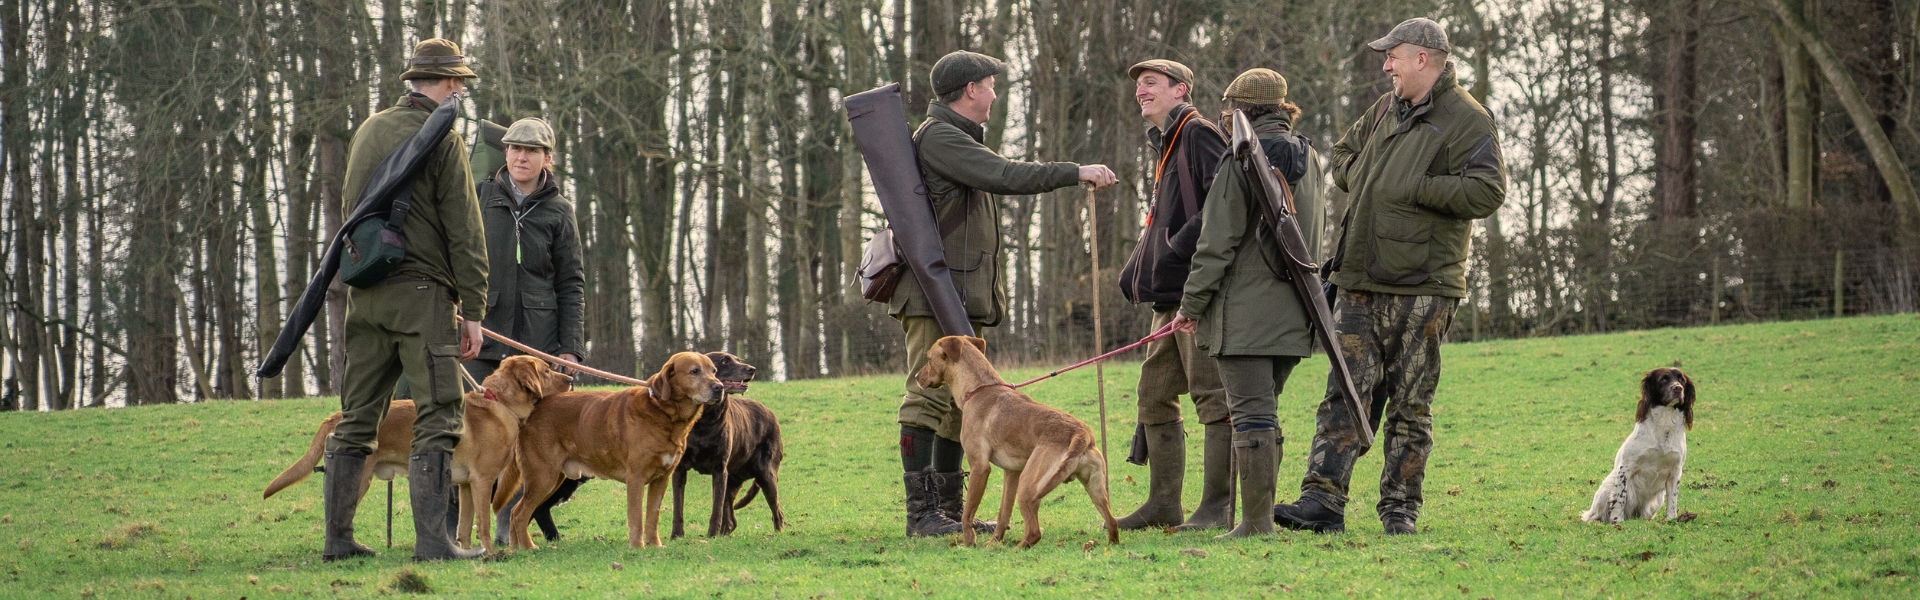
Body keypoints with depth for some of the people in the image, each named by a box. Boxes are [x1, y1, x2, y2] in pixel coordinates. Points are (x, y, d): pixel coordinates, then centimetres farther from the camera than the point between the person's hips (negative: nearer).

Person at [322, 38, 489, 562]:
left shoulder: (368, 130, 13)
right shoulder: (442, 140, -7)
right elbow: (464, 233, -8)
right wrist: (472, 309, -7)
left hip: (365, 292, 7)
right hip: (421, 291, -7)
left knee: (356, 419, 10)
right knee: (437, 418, -5)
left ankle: (338, 537, 11)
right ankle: (433, 540, -10)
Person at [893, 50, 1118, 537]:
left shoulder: (955, 139, 24)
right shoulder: (937, 138, -10)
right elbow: (1004, 176, -22)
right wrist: (1076, 174, -19)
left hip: (962, 296, 11)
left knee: (960, 402, 11)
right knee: (927, 401, -11)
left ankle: (949, 508, 15)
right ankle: (921, 512, -13)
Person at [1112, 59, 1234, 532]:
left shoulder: (1199, 134, -9)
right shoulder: (1165, 144, 21)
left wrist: (1183, 245, -22)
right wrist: (1135, 274, 15)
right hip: (1171, 296, 11)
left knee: (1211, 395, -8)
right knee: (1154, 394, 11)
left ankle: (1218, 506, -7)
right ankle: (1164, 503, 17)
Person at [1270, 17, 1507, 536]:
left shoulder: (1465, 120, -7)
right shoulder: (1385, 110, 16)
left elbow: (1486, 192, -19)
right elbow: (1342, 156, 31)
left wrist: (1414, 188, -17)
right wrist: (1365, 180, 8)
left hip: (1421, 288, -6)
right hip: (1361, 283, 6)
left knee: (1409, 406, 2)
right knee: (1344, 393, -1)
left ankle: (1400, 508, 9)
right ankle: (1322, 501, -6)